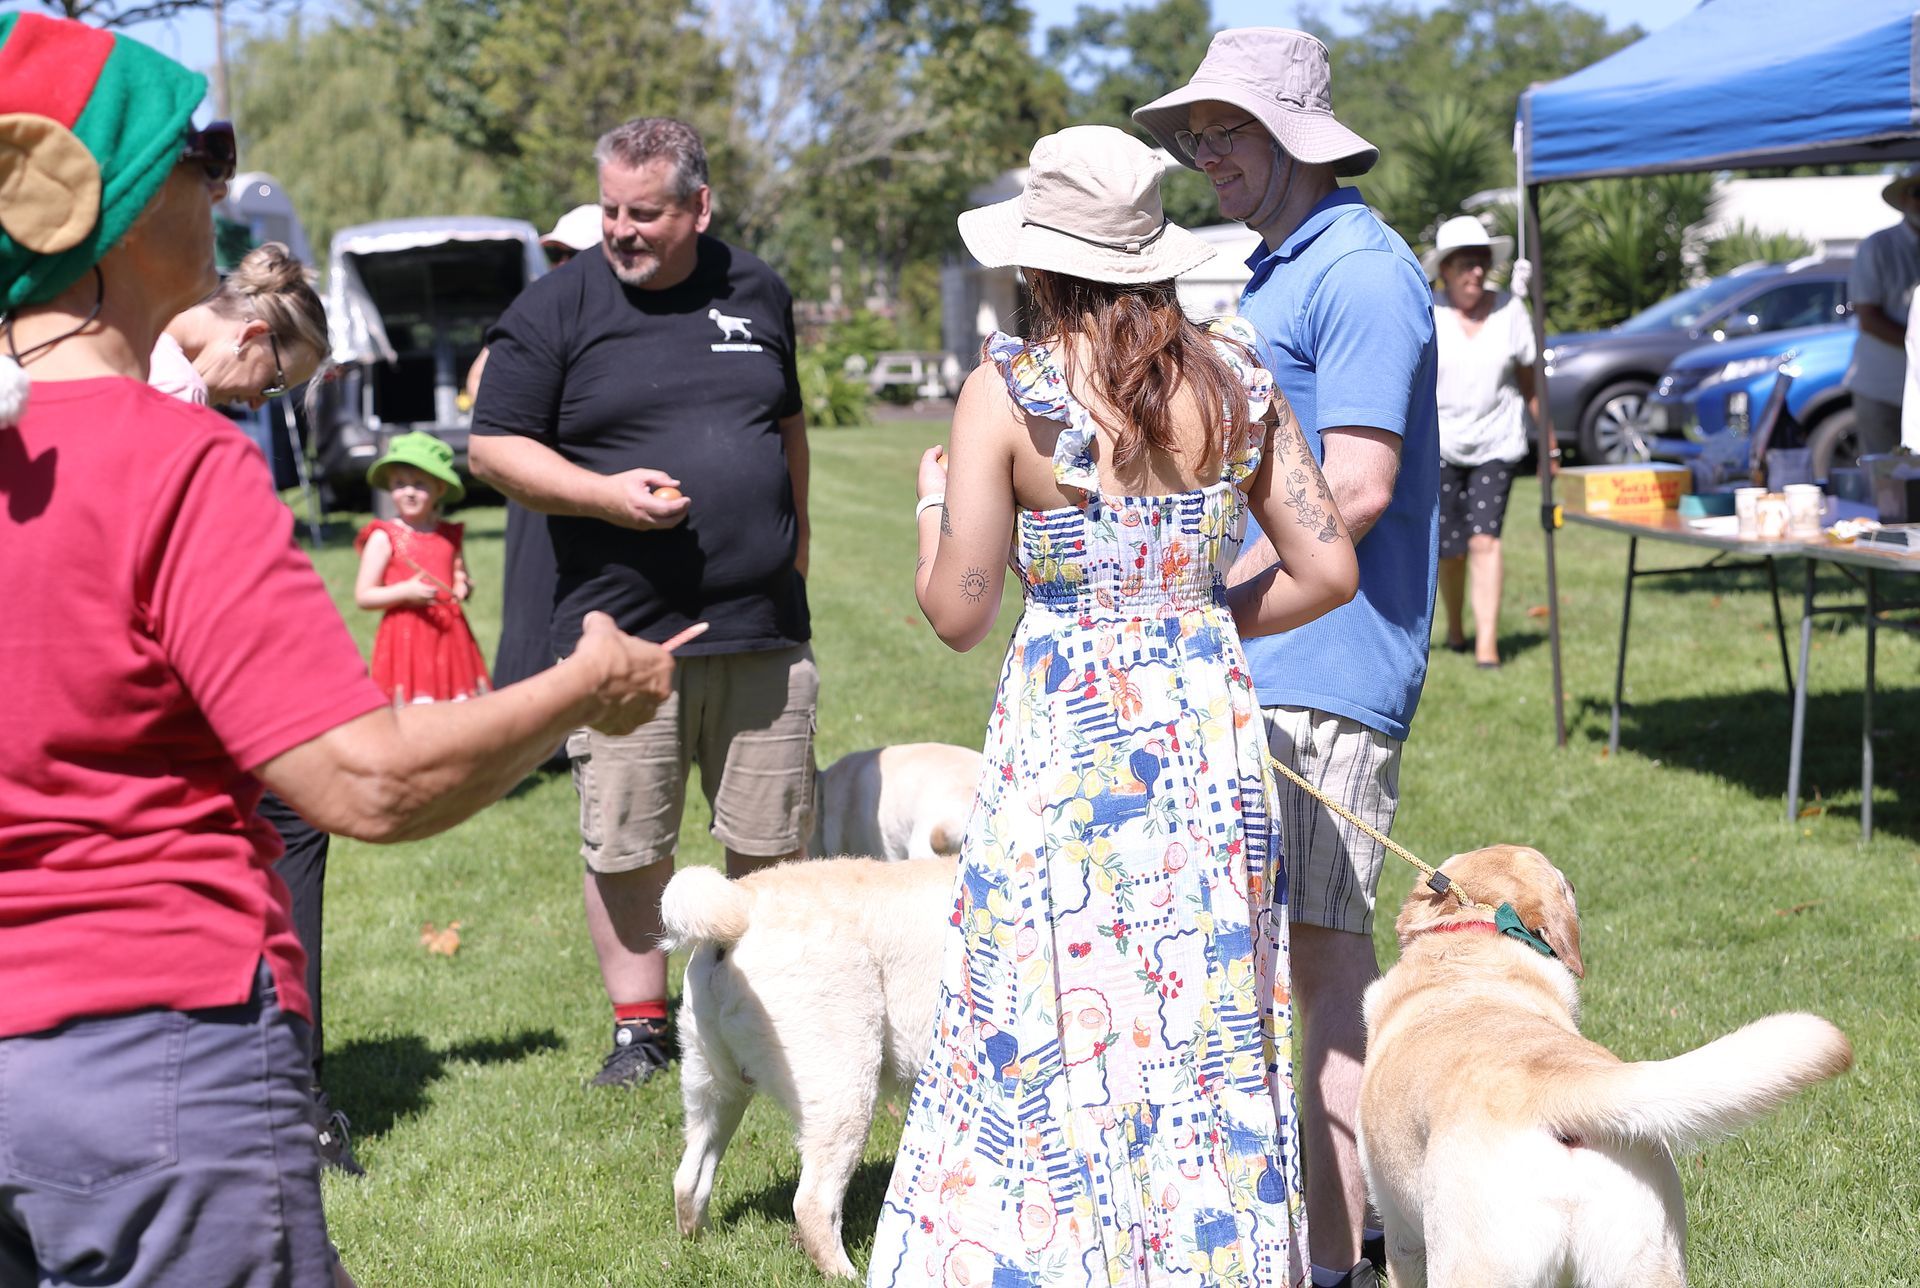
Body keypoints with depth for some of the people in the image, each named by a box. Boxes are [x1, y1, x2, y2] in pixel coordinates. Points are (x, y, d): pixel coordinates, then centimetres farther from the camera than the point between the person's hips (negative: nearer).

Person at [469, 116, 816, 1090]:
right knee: (625, 850, 2)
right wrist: (607, 494, -15)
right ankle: (638, 1024, 17)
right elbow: (493, 447, -2)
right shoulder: (556, 307, -2)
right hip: (622, 637, -3)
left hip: (763, 631, 3)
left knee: (772, 844, 9)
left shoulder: (756, 294, 10)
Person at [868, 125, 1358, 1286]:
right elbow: (1329, 569, 3)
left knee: (1053, 1039, 6)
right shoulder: (1237, 383, 2)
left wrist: (934, 497, 10)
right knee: (1208, 1033, 12)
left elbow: (958, 614, -8)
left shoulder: (1010, 393, -10)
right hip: (1211, 725, 4)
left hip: (1067, 733, -4)